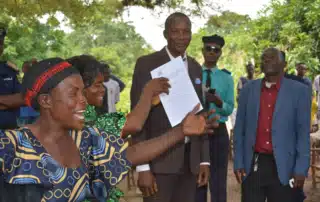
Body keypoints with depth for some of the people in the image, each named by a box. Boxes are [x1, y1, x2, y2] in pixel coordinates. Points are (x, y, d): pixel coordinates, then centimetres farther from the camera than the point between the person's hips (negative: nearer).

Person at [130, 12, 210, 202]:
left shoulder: (196, 67, 11)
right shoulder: (147, 64, -5)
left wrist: (204, 159, 10)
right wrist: (143, 167, -13)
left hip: (190, 159, 5)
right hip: (159, 159, -4)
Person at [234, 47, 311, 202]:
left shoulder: (299, 91, 0)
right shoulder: (248, 89, 7)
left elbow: (303, 133, -2)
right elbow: (240, 129, 7)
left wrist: (301, 169, -7)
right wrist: (238, 162, 3)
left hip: (283, 167, -2)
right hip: (252, 165, 2)